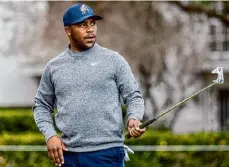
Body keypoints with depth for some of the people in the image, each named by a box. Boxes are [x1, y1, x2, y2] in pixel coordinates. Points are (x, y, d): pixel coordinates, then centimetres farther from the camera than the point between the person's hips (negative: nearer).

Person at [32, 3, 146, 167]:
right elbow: (42, 105, 18)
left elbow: (133, 96, 4)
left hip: (107, 153, -3)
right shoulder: (54, 67, 10)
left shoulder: (113, 60, 3)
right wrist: (50, 135, 2)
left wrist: (133, 119, -17)